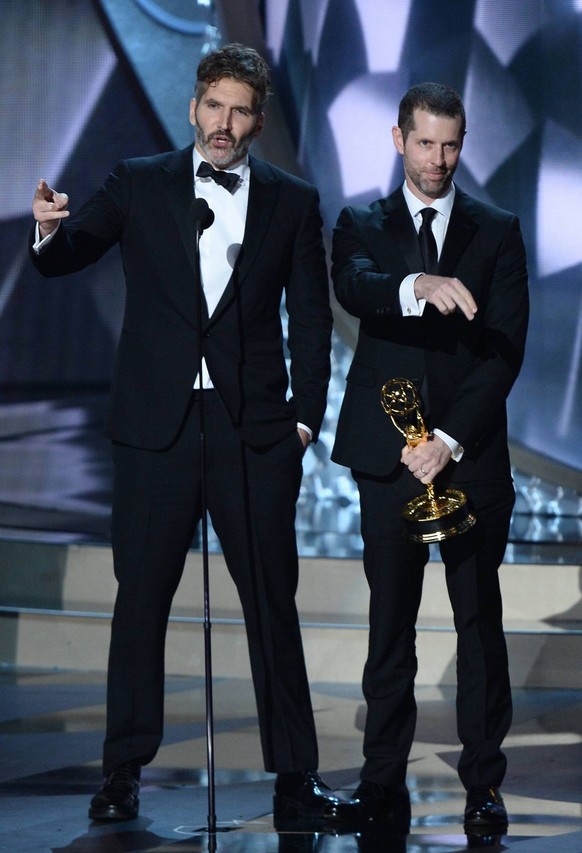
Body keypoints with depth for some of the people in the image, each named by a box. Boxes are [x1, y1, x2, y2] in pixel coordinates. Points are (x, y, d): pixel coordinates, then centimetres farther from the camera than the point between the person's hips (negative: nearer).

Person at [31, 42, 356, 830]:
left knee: (272, 599, 3)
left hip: (255, 428, 0)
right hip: (158, 424, 0)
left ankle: (295, 775, 8)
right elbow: (69, 256, -5)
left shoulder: (292, 202, 8)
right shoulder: (140, 184, 6)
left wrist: (305, 417, -2)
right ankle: (124, 771, 10)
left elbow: (311, 320, 7)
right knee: (141, 594, 3)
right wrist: (50, 232, -28)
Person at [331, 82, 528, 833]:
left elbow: (504, 350, 0)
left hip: (471, 456, 0)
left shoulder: (497, 233, 8)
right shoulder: (363, 226, 9)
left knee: (480, 619, 1)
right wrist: (417, 285, -36)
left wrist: (451, 439, -10)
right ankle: (384, 777, 8)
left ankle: (484, 780, 7)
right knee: (390, 620, 3)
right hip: (388, 456, 0)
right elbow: (353, 287, -15)